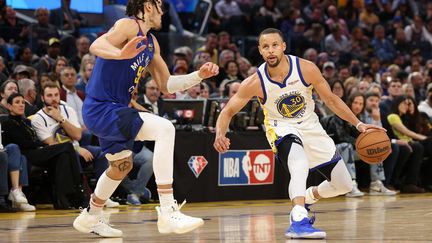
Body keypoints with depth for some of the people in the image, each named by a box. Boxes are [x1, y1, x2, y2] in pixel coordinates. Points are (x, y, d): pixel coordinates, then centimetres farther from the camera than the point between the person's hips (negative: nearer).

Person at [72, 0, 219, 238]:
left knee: (122, 166, 30)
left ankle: (91, 217, 52)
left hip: (112, 110, 11)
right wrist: (121, 53, -52)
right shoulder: (128, 26, -13)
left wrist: (199, 76, 8)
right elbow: (96, 46, -32)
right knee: (164, 129, -25)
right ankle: (168, 213, -30)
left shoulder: (151, 42, 15)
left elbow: (166, 84, 20)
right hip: (101, 109, -11)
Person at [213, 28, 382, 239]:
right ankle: (298, 221, -43)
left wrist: (358, 124, -9)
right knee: (300, 164, -40)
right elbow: (228, 112, -11)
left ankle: (306, 197, 35)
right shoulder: (255, 83, -21)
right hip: (282, 130, -4)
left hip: (311, 128, 4)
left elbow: (331, 99, -4)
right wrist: (220, 135, -32)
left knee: (344, 186, 6)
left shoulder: (306, 69, -19)